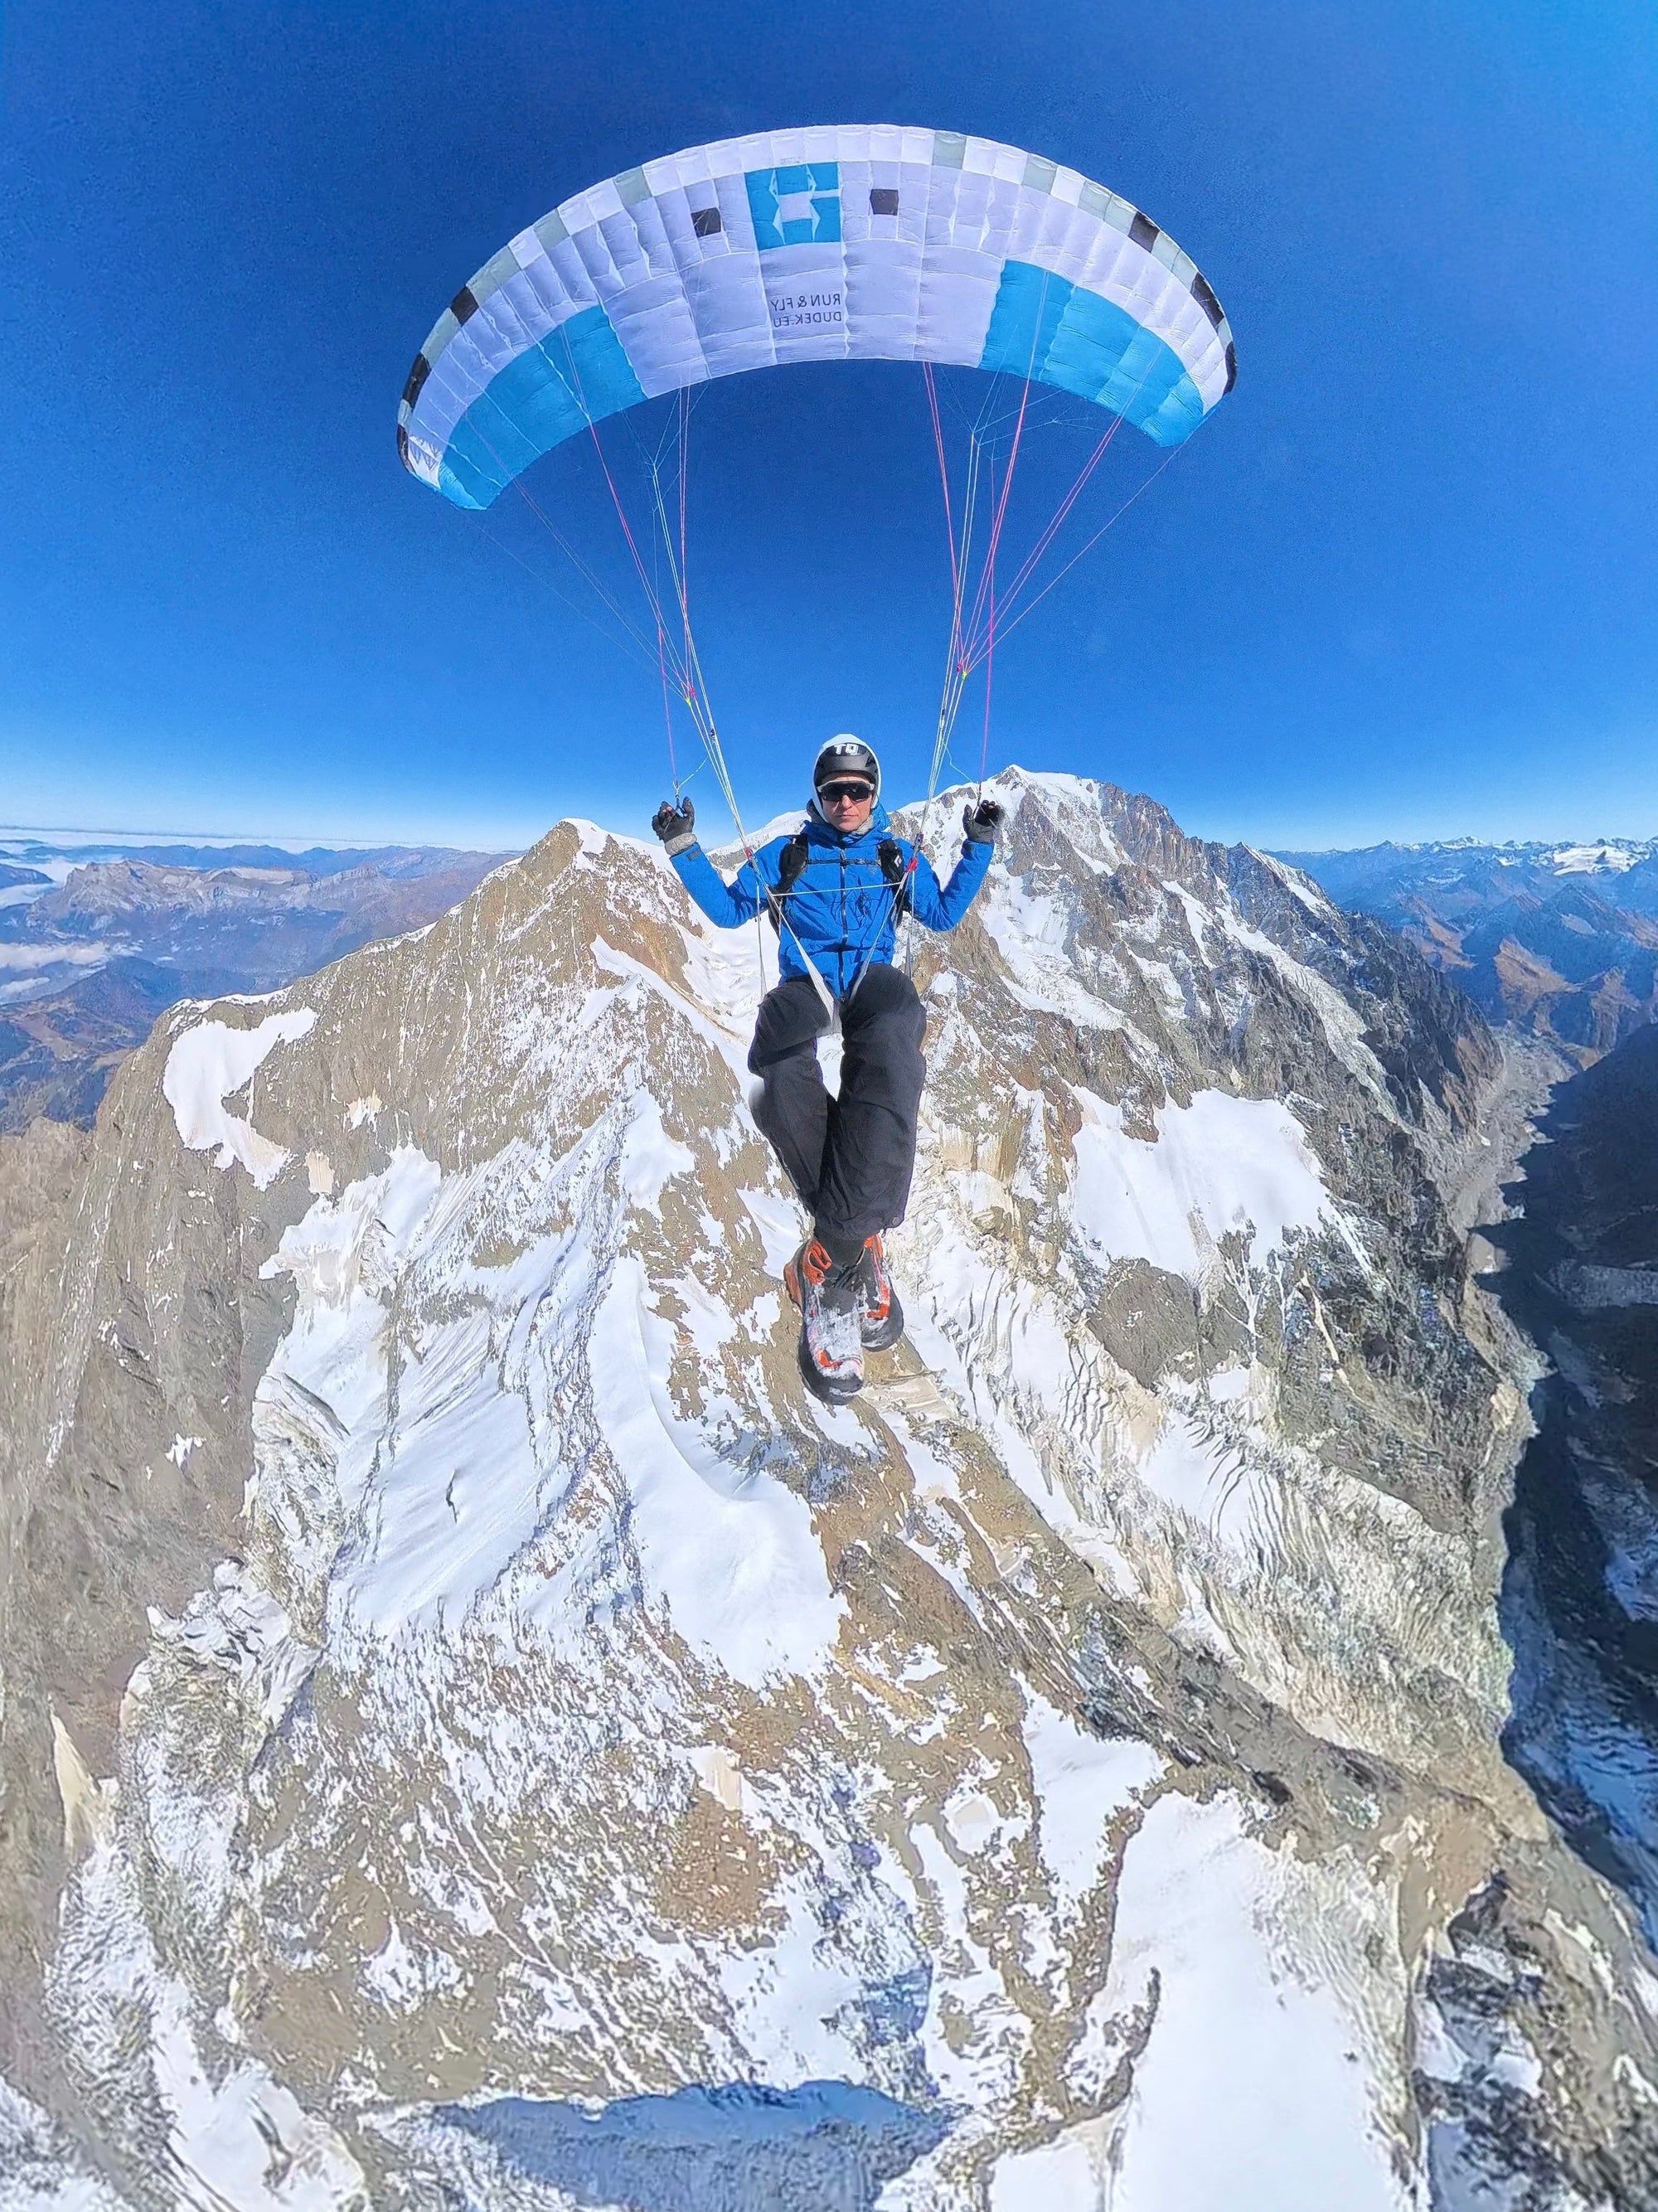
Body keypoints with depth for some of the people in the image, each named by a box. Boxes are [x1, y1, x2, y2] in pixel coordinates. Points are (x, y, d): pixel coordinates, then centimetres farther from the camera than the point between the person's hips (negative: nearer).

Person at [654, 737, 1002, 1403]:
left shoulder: (899, 858, 27)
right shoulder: (785, 854, 24)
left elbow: (944, 914, 30)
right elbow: (727, 909, 24)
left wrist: (979, 847, 23)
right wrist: (684, 850, 14)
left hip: (873, 982, 1)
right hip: (803, 985, 0)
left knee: (894, 1032, -42)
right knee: (781, 1072, -40)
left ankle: (833, 1254, -41)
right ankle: (863, 1239, -30)